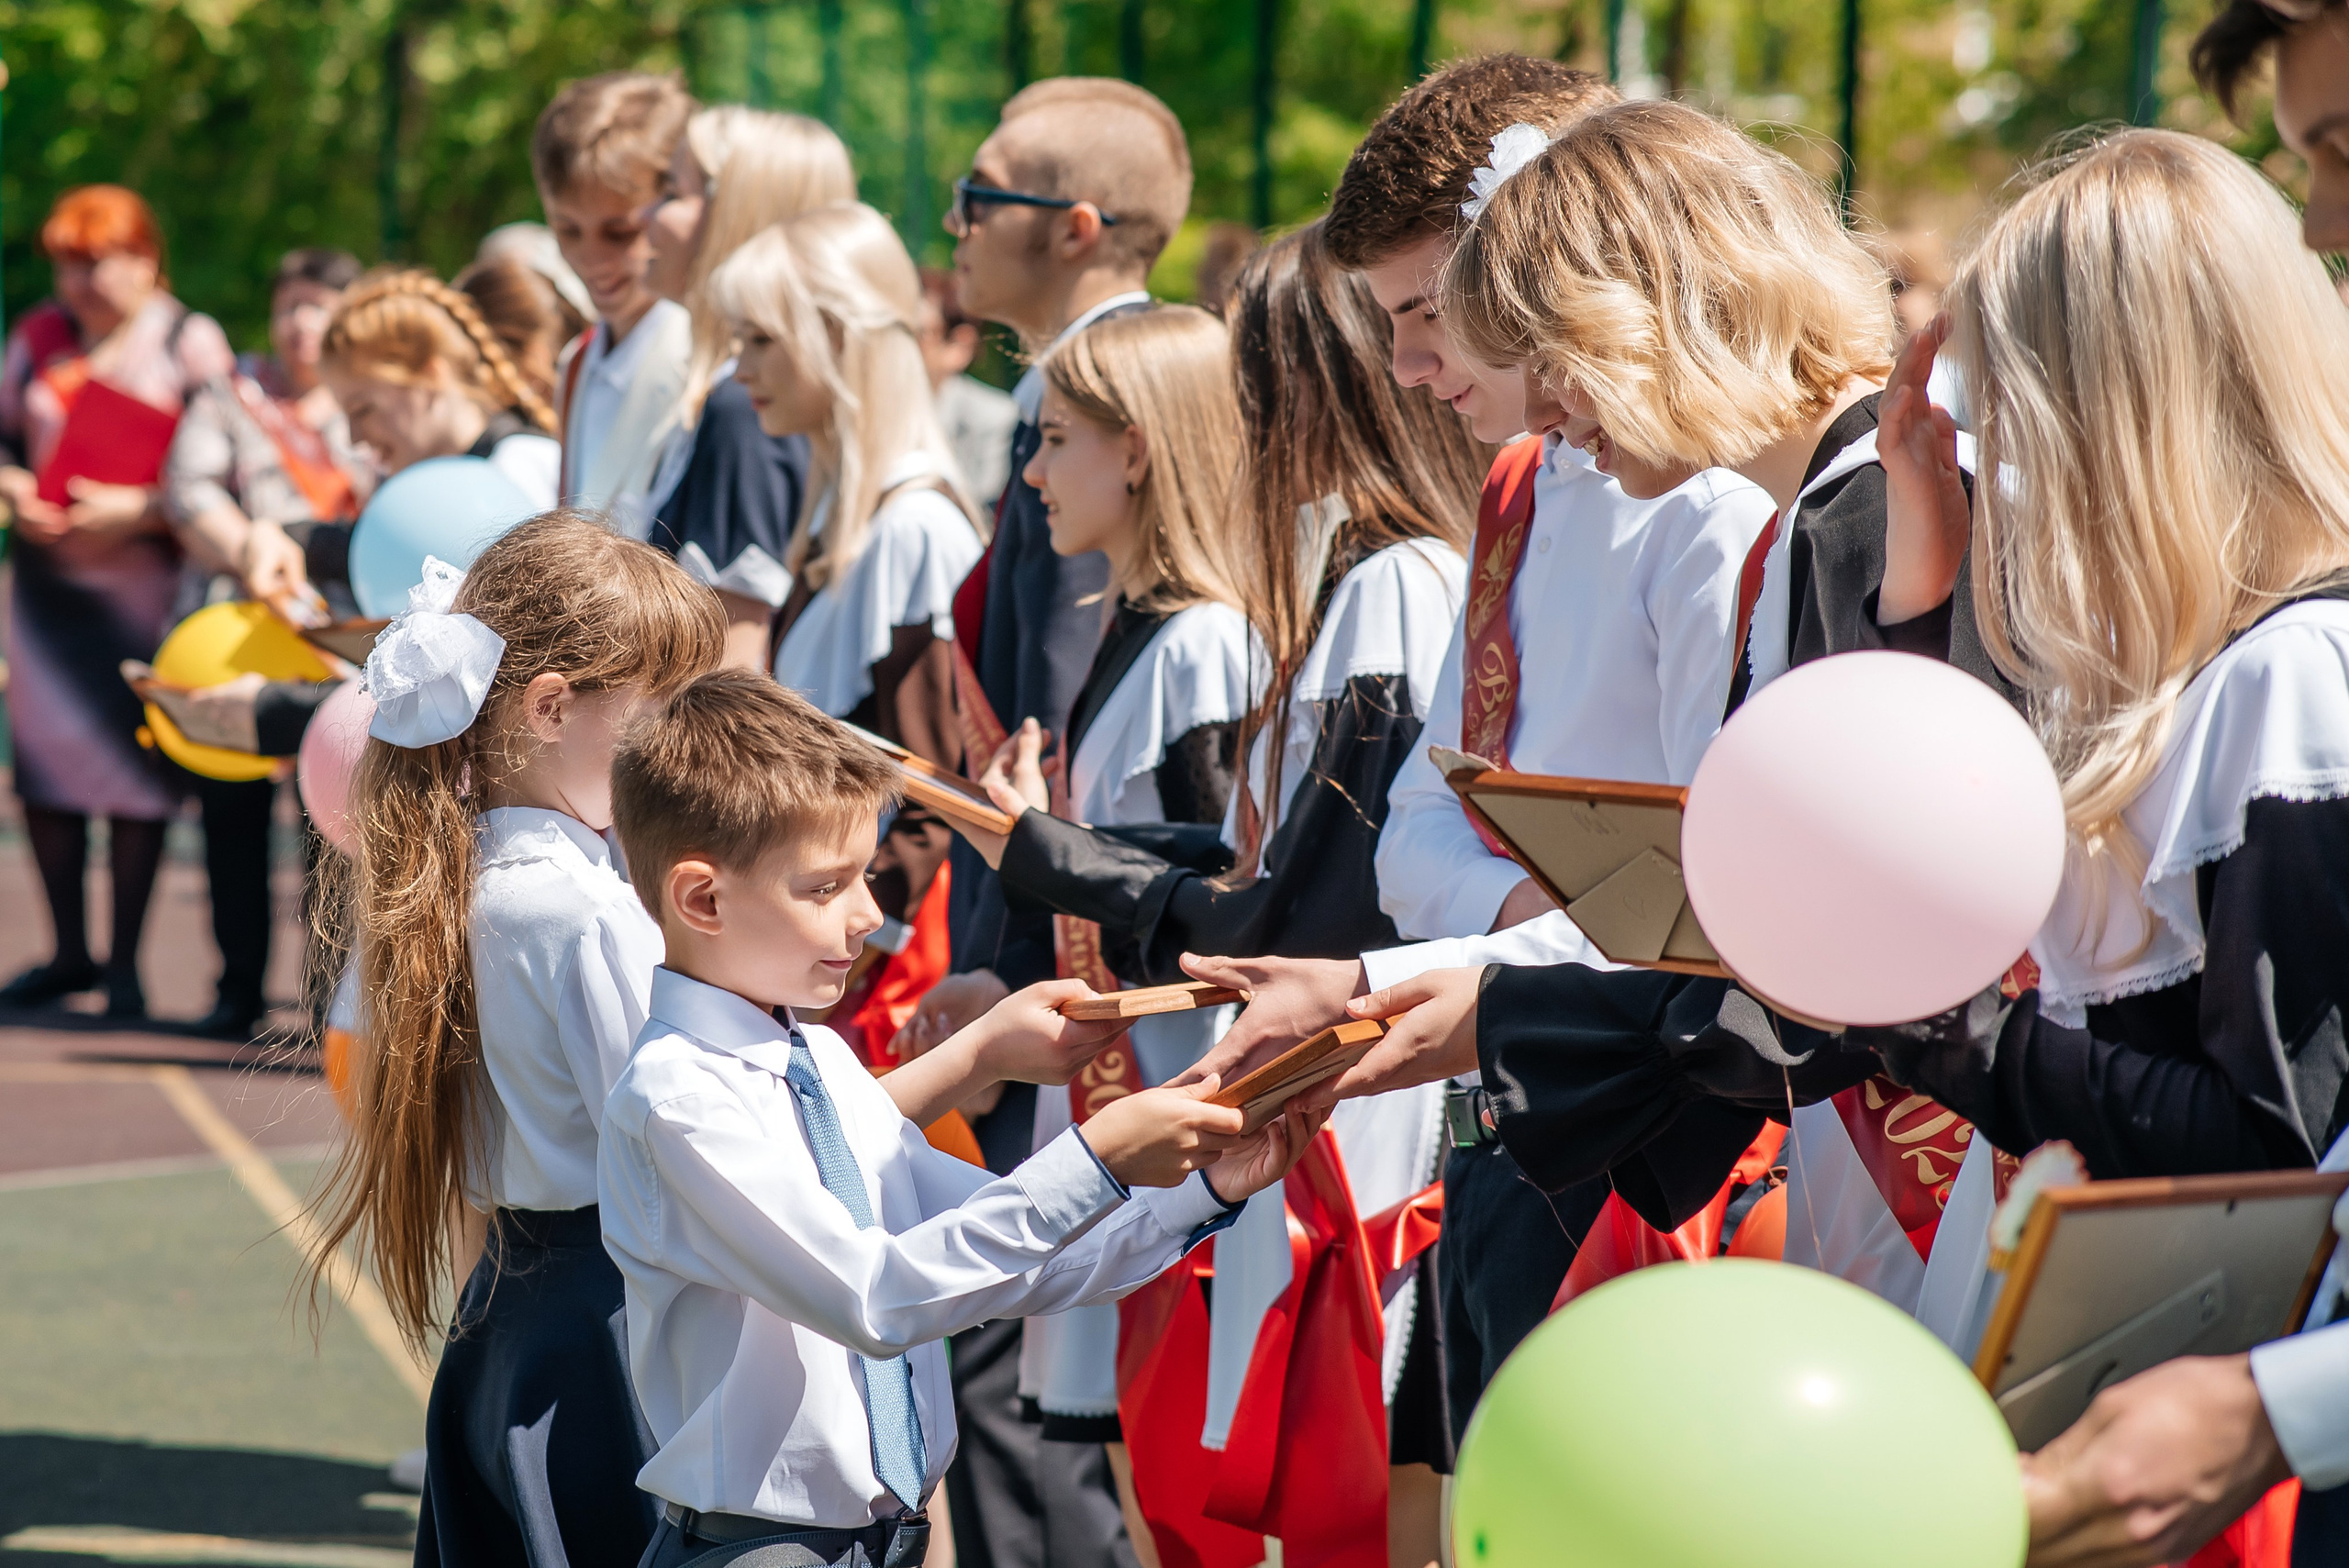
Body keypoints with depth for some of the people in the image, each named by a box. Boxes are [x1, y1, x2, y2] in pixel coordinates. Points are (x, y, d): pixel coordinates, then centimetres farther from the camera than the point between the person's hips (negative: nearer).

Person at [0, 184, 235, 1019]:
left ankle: (124, 962, 4)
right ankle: (69, 953, 16)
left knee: (134, 770, -5)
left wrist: (143, 511, -16)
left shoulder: (189, 341, -1)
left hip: (143, 577, -4)